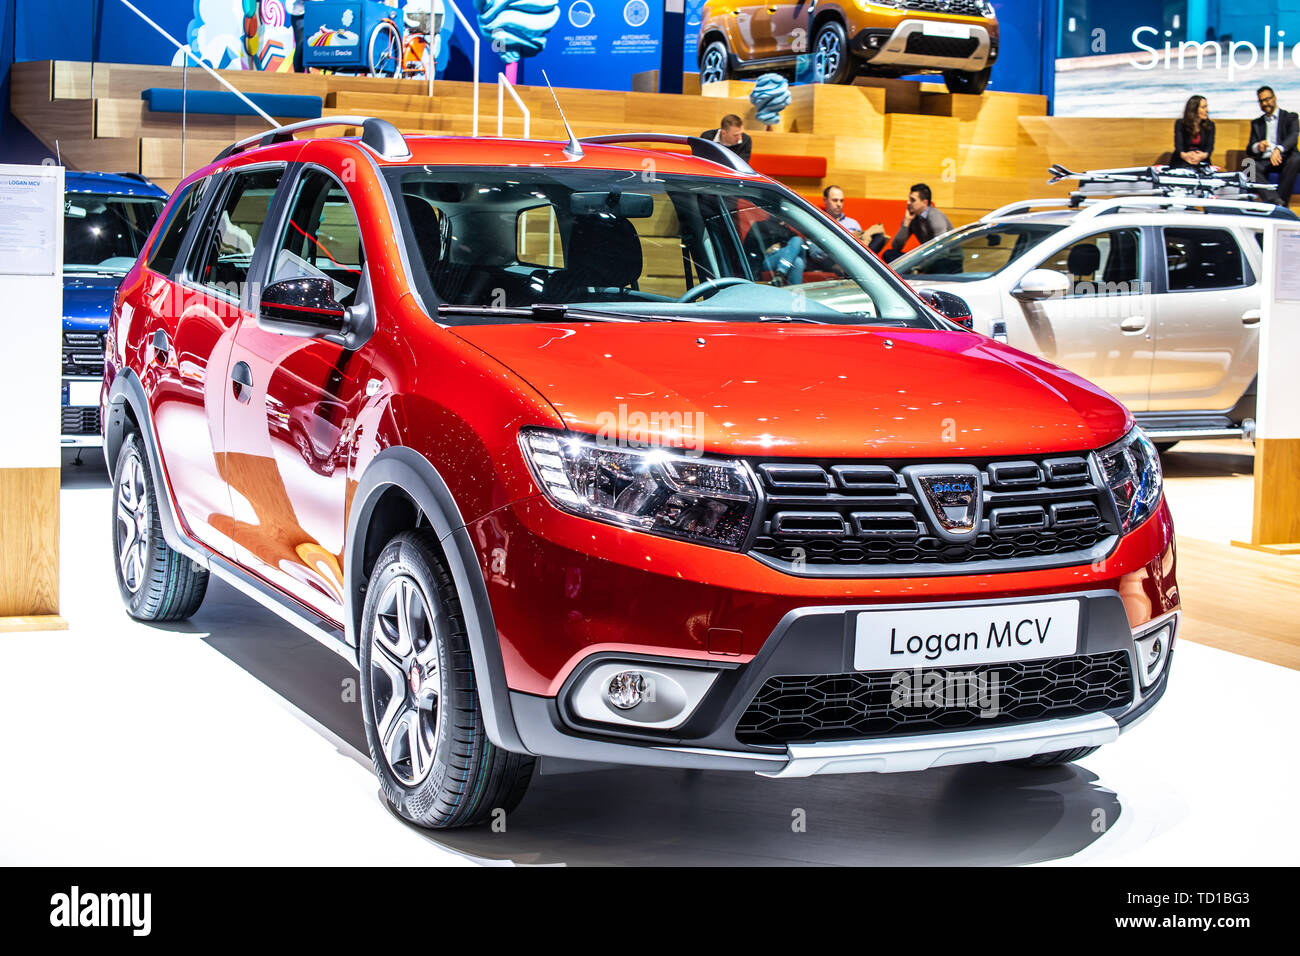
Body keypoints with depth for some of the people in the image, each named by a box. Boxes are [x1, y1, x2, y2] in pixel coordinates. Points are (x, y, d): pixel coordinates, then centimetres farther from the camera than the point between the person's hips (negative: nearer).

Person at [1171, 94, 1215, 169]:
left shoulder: (1210, 125, 6)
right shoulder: (1180, 124, 0)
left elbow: (1210, 146, -6)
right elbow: (1178, 144, -13)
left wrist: (1204, 155, -33)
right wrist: (1184, 155, -38)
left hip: (1201, 164, 1)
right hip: (1181, 163, -1)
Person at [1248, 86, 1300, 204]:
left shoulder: (1290, 117, 12)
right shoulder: (1256, 123, 23)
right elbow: (1249, 149, 12)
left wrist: (1278, 149, -33)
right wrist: (1257, 147, -16)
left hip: (1285, 159, -2)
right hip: (1264, 161, 2)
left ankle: (1280, 201, -38)